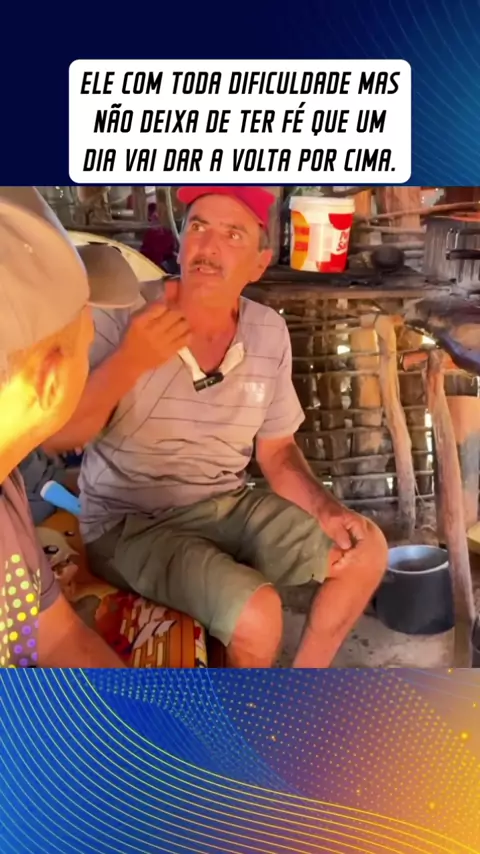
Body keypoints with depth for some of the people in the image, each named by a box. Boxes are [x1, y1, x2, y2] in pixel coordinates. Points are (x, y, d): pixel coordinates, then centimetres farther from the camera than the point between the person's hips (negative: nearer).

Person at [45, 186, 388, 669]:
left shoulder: (269, 334, -2)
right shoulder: (123, 317, -15)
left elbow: (276, 450, 7)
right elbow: (56, 437, -19)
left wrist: (325, 511, -8)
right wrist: (130, 361, -30)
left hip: (227, 506, 6)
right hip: (131, 524, -5)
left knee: (365, 550, 1)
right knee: (256, 614, -26)